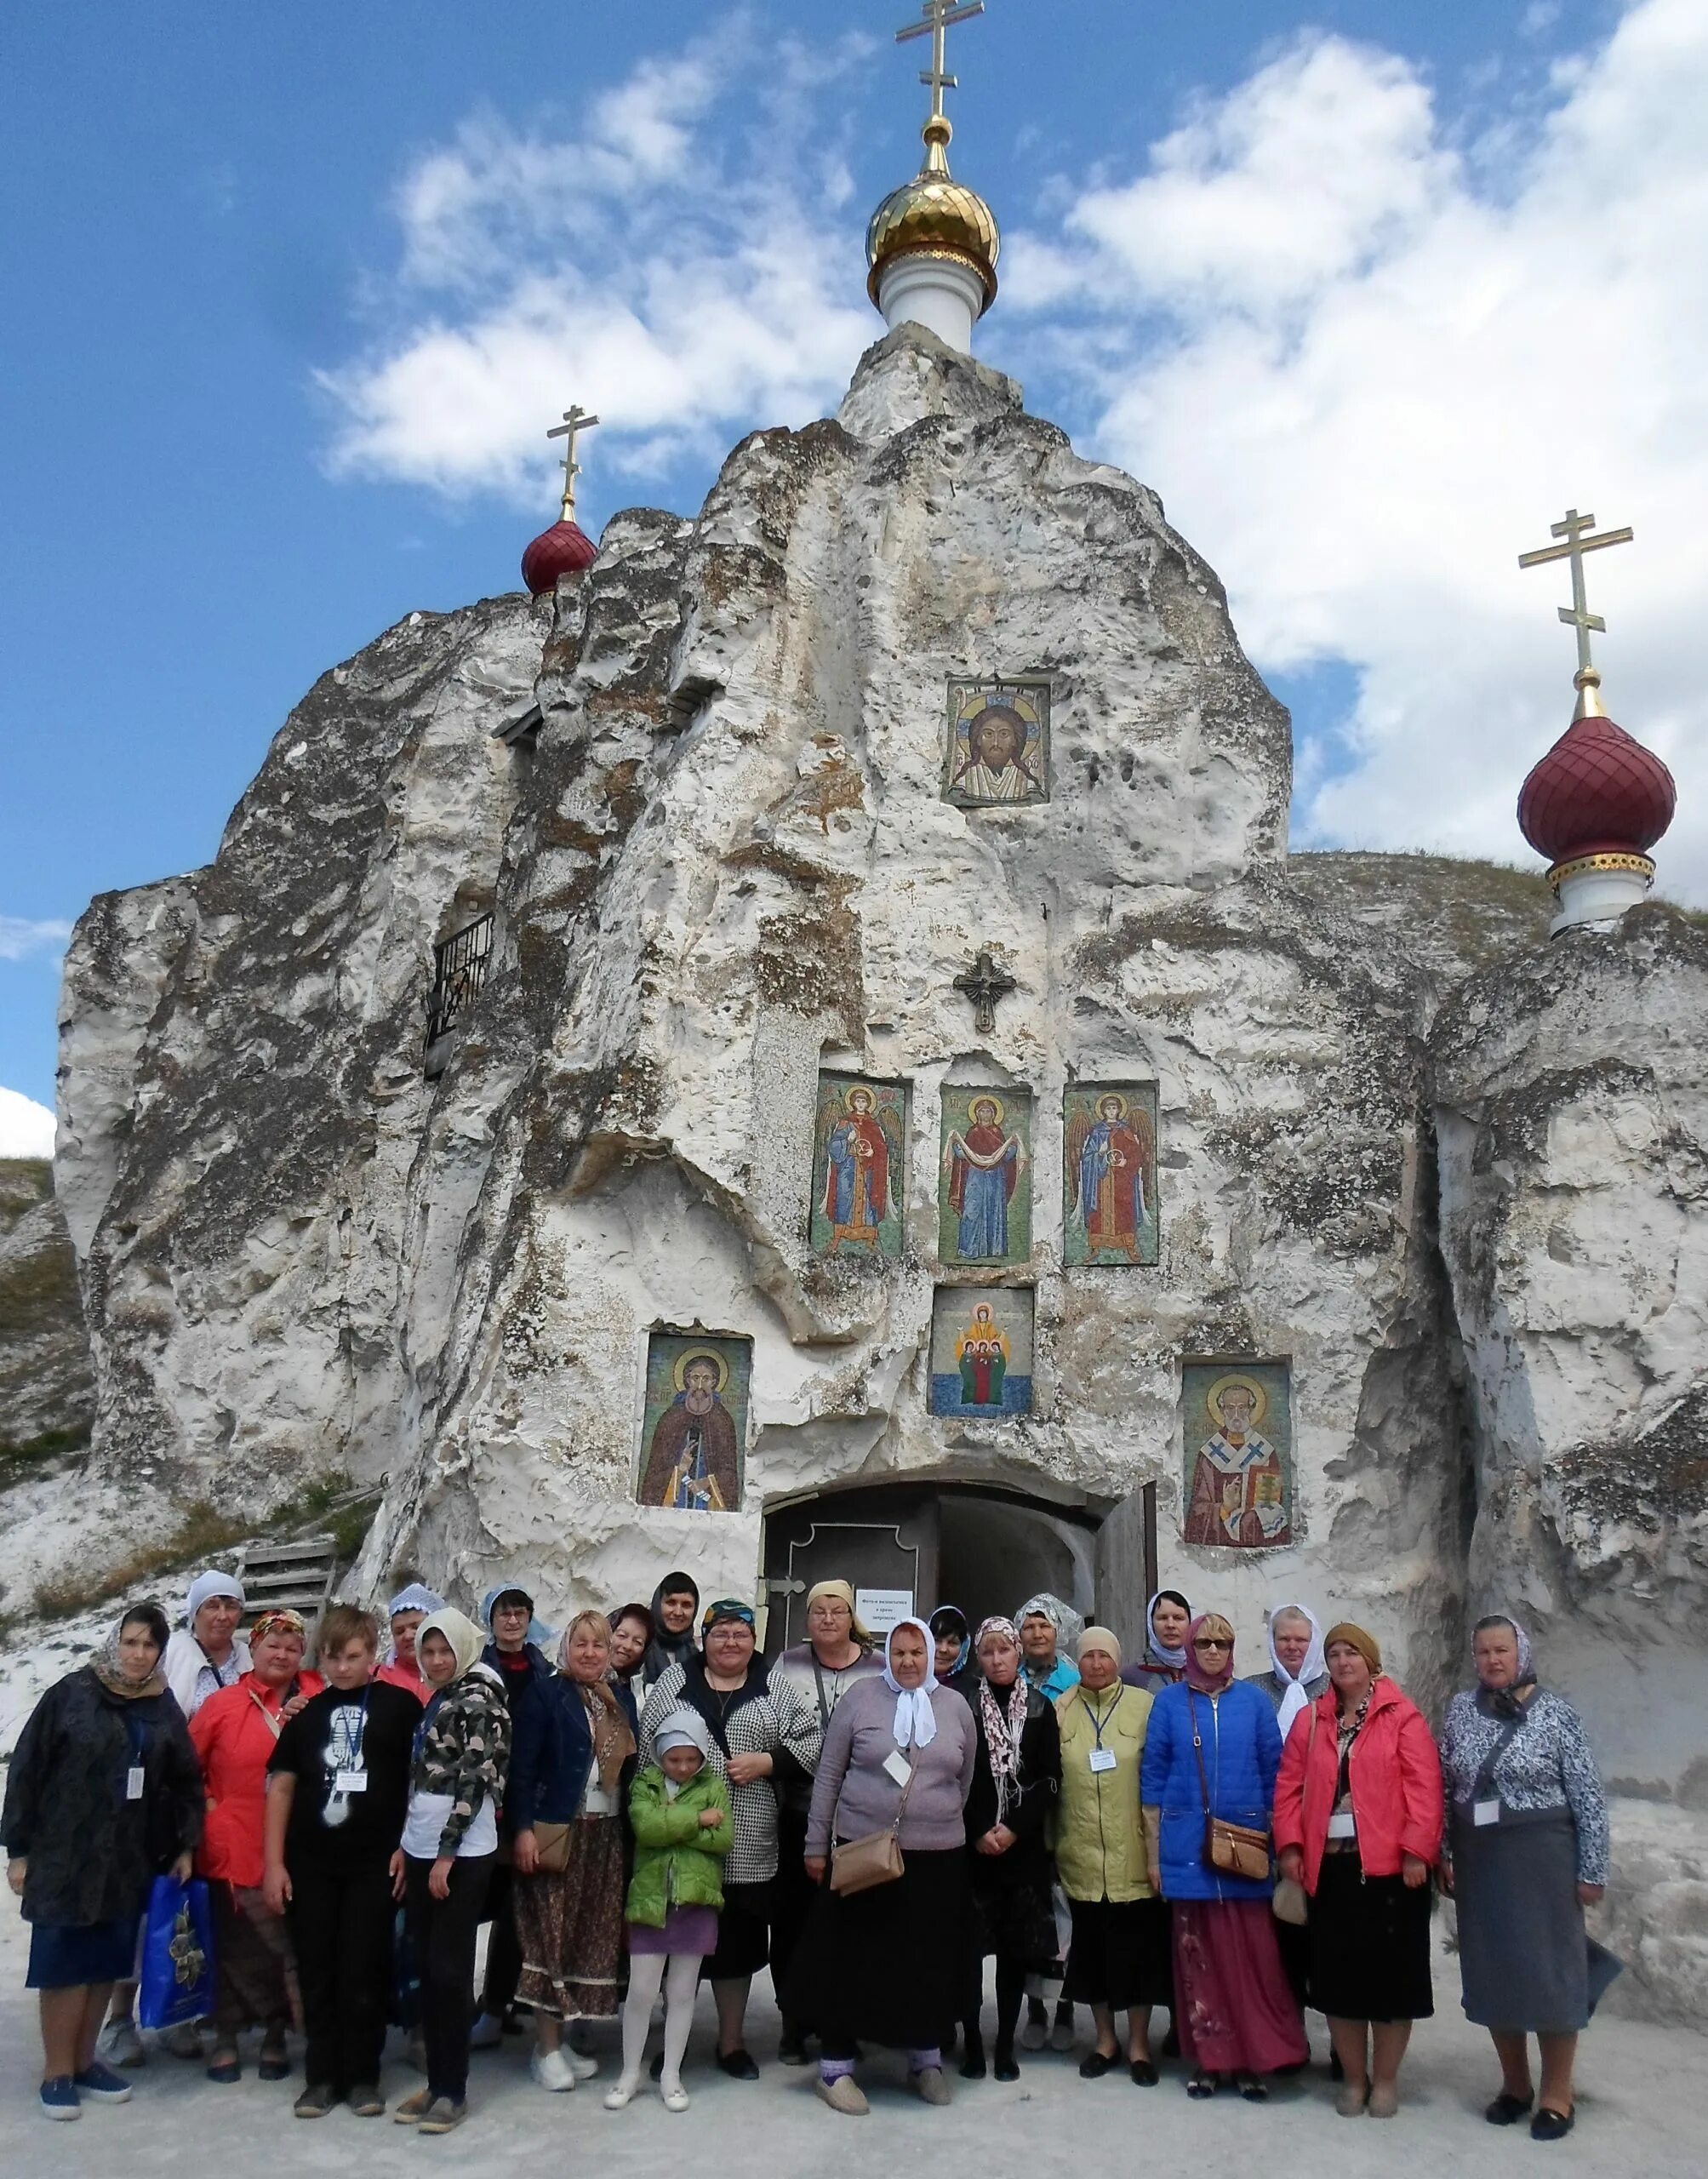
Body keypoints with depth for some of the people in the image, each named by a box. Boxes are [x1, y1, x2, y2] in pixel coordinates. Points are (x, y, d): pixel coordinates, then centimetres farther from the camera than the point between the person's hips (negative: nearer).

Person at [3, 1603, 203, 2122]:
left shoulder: (164, 1708, 5)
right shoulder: (71, 1694, -7)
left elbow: (187, 1780, 10)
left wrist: (185, 1846, 5)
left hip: (131, 1862, 4)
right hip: (64, 1857, -4)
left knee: (106, 1962, 10)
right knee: (65, 1961, 0)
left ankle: (84, 2061, 24)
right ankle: (57, 2072, 13)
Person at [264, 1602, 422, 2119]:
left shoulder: (400, 1706, -2)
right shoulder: (307, 1712, 8)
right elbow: (281, 1786, 9)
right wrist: (274, 1862, 4)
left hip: (375, 1862, -3)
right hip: (310, 1863, 3)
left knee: (364, 1971, 2)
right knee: (316, 1970, 8)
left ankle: (362, 2075, 15)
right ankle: (321, 2075, 20)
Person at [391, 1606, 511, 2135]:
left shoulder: (478, 1700, -10)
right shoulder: (436, 1702, 14)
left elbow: (474, 1780, -15)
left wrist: (447, 1853, -17)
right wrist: (406, 1845, 12)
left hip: (462, 1853, -8)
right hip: (423, 1849, 8)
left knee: (449, 1971, -3)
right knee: (427, 1968, 11)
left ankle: (453, 2090, 7)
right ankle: (435, 2081, 20)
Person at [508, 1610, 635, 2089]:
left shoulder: (619, 1700, 12)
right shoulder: (546, 1695, -5)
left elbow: (629, 1765, 15)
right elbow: (521, 1767, -10)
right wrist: (524, 1829, -17)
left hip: (606, 1834, 6)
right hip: (557, 1831, -6)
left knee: (592, 1938, 8)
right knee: (551, 1935, -2)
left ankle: (560, 2040, 19)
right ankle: (546, 2049, 7)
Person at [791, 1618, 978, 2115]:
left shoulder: (956, 1707, 5)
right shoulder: (860, 1697, -2)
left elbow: (966, 1782, 14)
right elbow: (828, 1774, 0)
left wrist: (952, 1829, 14)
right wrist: (817, 1845, 0)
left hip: (937, 1857, 2)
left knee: (930, 1962, 10)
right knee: (853, 1958, 3)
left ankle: (926, 2058, 29)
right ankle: (836, 2067, 17)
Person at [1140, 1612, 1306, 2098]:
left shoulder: (1254, 1702, 4)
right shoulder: (1168, 1702, 3)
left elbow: (1274, 1775, 7)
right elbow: (1152, 1778, 5)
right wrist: (1154, 1852, 3)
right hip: (1187, 1850, 0)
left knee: (1253, 1957, -1)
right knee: (1197, 1956, 4)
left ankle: (1254, 2059, 10)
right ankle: (1206, 2059, 15)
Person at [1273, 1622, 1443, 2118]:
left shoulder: (1402, 1716, -3)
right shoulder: (1310, 1719, 9)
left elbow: (1424, 1787, -8)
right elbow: (1290, 1786, 7)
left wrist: (1417, 1850, -14)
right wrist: (1291, 1845, -2)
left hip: (1389, 1865, -3)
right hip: (1330, 1865, 3)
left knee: (1391, 1972, 5)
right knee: (1338, 1975, 8)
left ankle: (1385, 2080, 21)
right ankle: (1353, 2078, 23)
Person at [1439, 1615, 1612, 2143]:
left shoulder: (1556, 1713, -6)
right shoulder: (1460, 1710, 3)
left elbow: (1588, 1797, -5)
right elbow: (1444, 1787, 7)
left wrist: (1592, 1870, -6)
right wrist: (1443, 1853, 4)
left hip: (1542, 1857, -3)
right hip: (1478, 1859, 4)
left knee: (1549, 1969, 2)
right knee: (1492, 1969, 10)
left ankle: (1556, 2095, 16)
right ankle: (1515, 2084, 26)